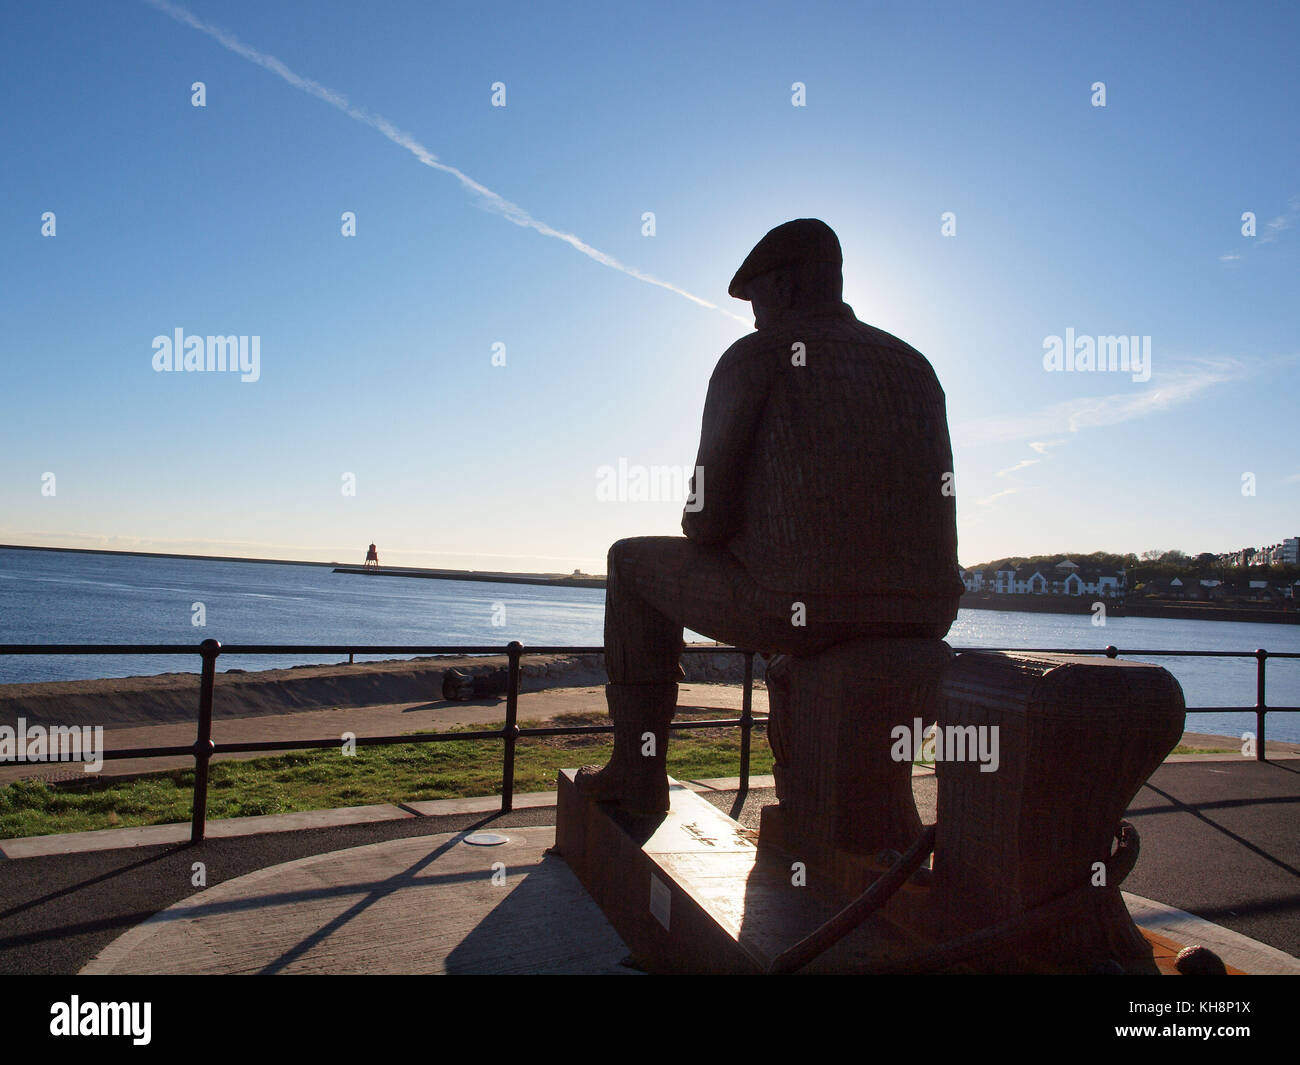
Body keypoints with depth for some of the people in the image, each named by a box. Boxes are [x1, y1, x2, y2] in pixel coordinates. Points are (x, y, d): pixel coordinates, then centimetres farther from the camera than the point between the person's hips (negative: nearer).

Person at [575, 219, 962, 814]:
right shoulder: (916, 366, 17)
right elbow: (936, 496, 20)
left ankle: (638, 774, 21)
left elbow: (710, 506, -5)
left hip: (800, 606, -6)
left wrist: (698, 533, 21)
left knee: (635, 564, 17)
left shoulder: (755, 356, 0)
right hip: (922, 619, 7)